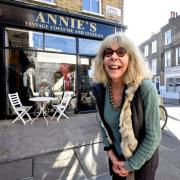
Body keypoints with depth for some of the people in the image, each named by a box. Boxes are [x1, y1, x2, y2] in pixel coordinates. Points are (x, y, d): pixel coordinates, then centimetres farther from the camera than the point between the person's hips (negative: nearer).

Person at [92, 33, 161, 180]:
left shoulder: (146, 88, -27)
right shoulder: (99, 89, -15)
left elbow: (154, 135, -20)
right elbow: (103, 123, -1)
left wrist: (131, 165, -12)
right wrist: (111, 153, -3)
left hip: (142, 159, -3)